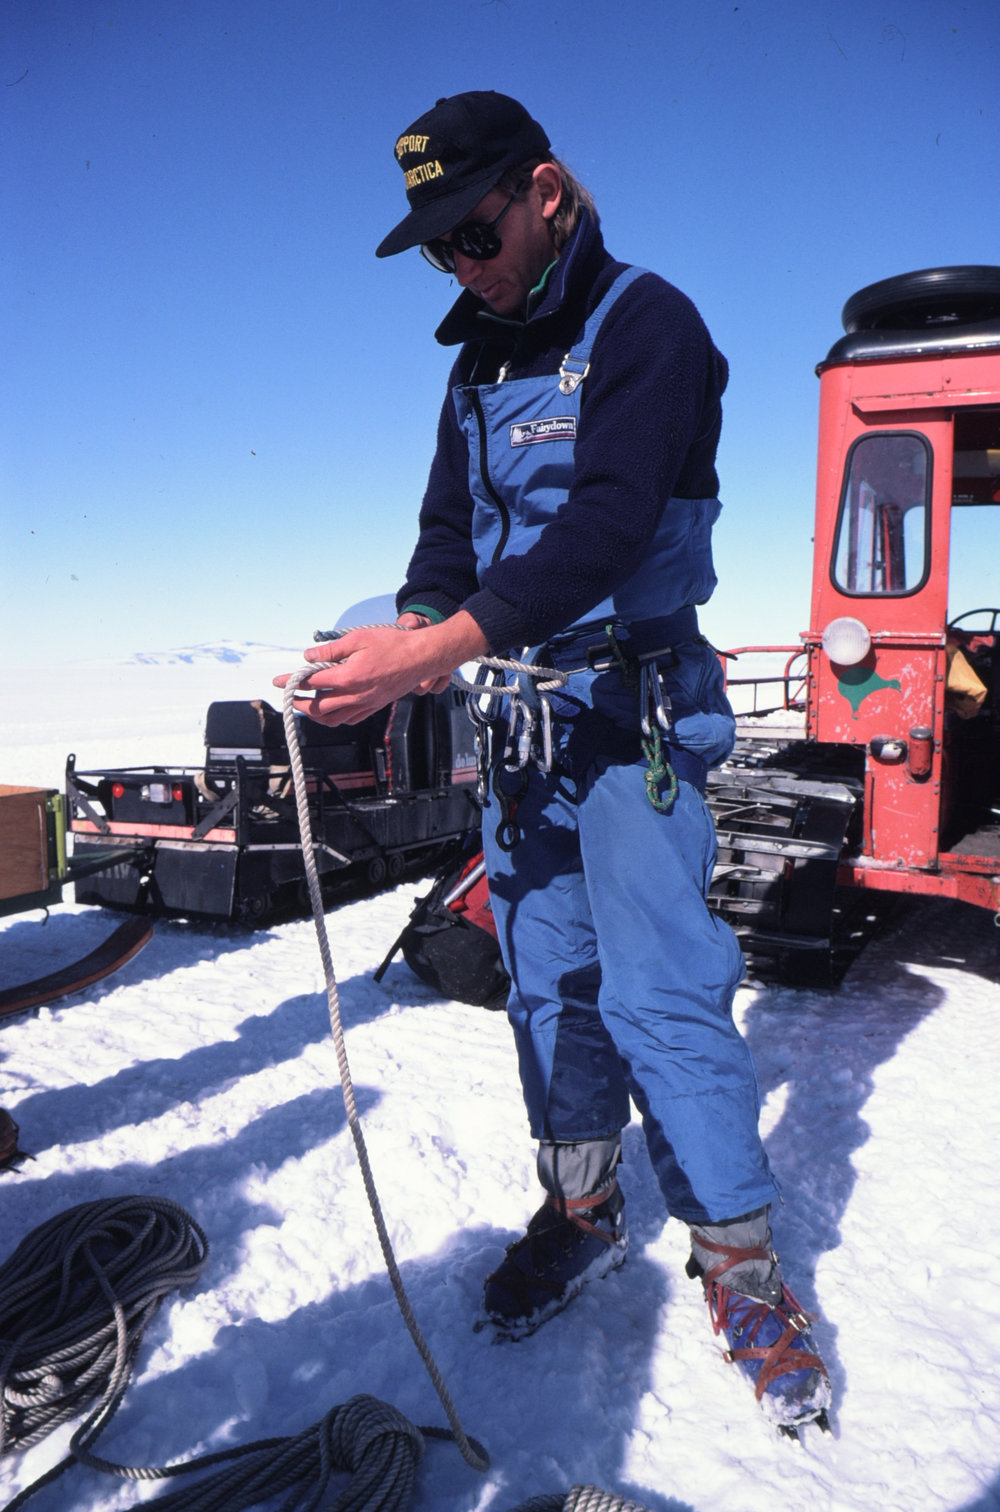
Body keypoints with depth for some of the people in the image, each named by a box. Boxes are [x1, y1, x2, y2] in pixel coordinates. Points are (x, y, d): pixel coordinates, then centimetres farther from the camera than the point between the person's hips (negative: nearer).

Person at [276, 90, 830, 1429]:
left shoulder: (646, 324, -9)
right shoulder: (481, 358, 15)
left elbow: (611, 520, -24)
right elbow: (452, 523, 11)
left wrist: (444, 646, -35)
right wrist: (419, 621, -12)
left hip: (635, 705, -7)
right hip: (520, 712, 7)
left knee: (657, 987, -10)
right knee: (547, 972, 10)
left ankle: (743, 1266, 8)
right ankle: (584, 1207, 27)